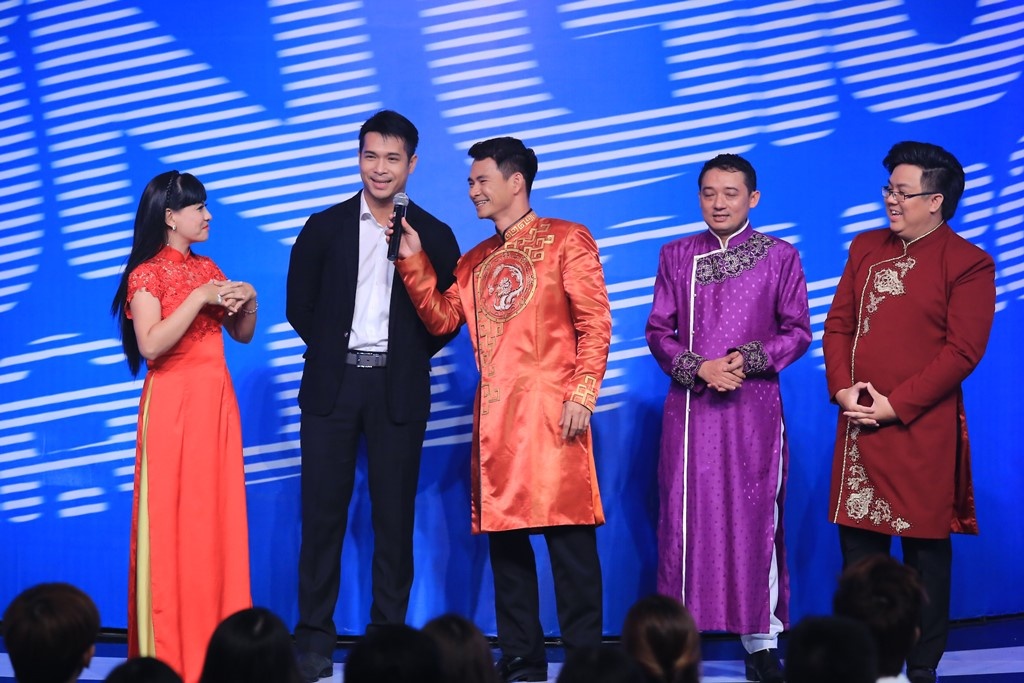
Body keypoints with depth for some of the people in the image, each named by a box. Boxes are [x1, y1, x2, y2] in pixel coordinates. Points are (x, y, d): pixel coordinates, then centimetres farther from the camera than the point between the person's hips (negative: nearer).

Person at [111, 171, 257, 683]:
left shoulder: (209, 269, 13)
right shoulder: (147, 274, -6)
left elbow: (242, 335, 19)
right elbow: (151, 345, -19)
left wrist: (248, 302, 0)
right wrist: (199, 298, -19)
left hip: (216, 401, 6)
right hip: (172, 403, -6)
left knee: (218, 516, 4)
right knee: (171, 517, -4)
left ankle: (216, 640, 10)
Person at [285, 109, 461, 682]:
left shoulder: (435, 235, 5)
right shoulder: (325, 228, 7)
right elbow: (300, 305, 10)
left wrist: (411, 356, 1)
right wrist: (334, 351, 7)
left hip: (398, 391, 0)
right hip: (333, 384, 1)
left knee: (394, 516, 2)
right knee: (323, 511, 0)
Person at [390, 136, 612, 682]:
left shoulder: (566, 240, 3)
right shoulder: (475, 261, 21)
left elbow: (595, 323, -3)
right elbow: (442, 318, 12)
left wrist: (582, 393, -12)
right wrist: (413, 261, 5)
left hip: (551, 408, -6)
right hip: (494, 414, 6)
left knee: (568, 535, -8)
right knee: (505, 537, 6)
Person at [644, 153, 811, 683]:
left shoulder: (780, 256, 3)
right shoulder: (676, 256, 9)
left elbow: (797, 331, 3)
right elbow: (658, 331, 6)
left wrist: (748, 359, -13)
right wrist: (698, 368, -10)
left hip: (753, 406, -2)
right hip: (690, 406, 2)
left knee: (754, 518, -1)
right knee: (685, 518, 1)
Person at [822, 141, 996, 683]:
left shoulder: (968, 264, -7)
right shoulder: (866, 247, 12)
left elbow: (962, 351, -12)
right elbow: (839, 323, 11)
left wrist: (896, 405, -15)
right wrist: (842, 389, -6)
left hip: (923, 431, -5)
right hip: (858, 425, 5)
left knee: (924, 548, 3)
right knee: (858, 542, 9)